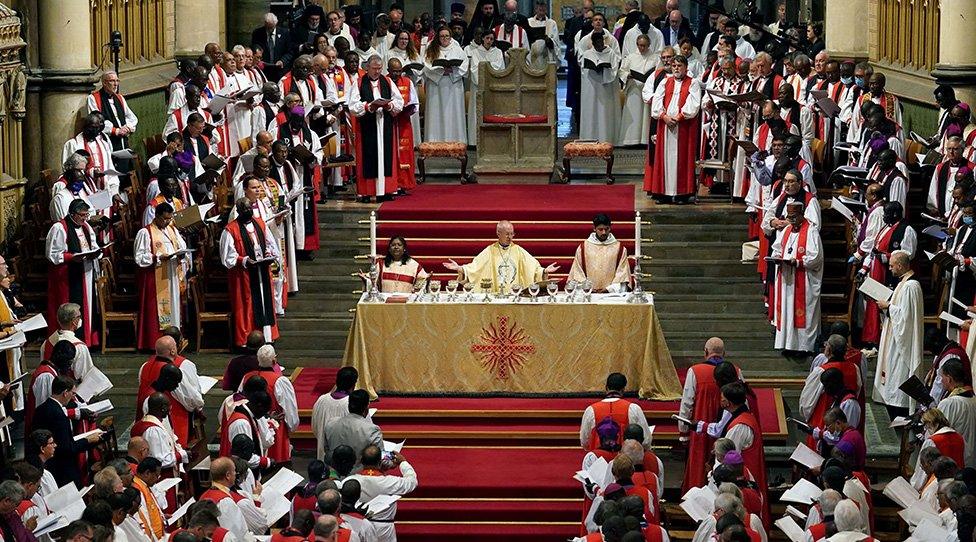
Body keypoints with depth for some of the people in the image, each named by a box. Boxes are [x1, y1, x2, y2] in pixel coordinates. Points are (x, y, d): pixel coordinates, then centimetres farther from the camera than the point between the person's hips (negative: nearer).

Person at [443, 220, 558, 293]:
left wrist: (544, 271, -12)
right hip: (494, 296, -1)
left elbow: (533, 266, 6)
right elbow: (474, 266, 0)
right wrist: (459, 268, -15)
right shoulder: (490, 251, 6)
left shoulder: (518, 251, 9)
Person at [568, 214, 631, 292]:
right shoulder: (583, 247, 11)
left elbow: (622, 273, 6)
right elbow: (577, 272, 10)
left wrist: (610, 288, -6)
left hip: (612, 292, 0)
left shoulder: (620, 248, 10)